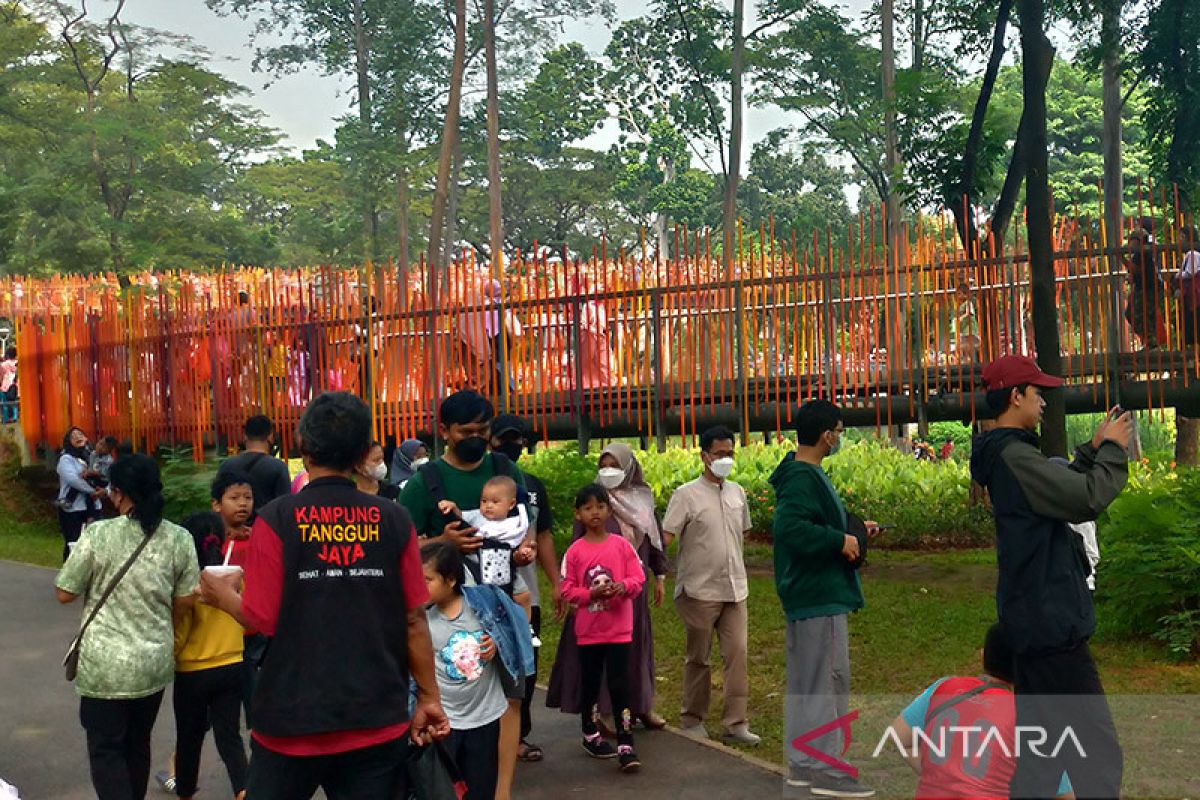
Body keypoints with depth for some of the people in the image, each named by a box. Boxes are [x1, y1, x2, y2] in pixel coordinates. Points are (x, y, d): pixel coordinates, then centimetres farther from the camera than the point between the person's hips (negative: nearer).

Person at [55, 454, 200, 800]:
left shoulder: (97, 535, -14)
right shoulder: (179, 538, -5)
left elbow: (64, 593, -5)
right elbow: (184, 602, 2)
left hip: (106, 664, -4)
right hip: (156, 662, 4)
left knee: (105, 749, 7)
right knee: (138, 743, 20)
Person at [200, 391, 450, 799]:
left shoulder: (276, 519, -10)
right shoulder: (394, 520, -4)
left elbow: (263, 619, -10)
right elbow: (414, 620, -2)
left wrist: (222, 596, 11)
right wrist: (429, 697, 9)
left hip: (294, 720, -1)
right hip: (378, 720, 1)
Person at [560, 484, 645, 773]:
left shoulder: (622, 545, -2)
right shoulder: (574, 551, -3)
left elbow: (638, 578, -1)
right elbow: (567, 590, -3)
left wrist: (624, 587, -21)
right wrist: (591, 594, -19)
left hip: (619, 629, -1)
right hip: (588, 630, 1)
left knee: (619, 684, -3)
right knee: (590, 683, 14)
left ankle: (626, 745, 0)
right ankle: (590, 735, 32)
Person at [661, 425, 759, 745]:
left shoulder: (737, 493, 9)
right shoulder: (686, 494, -8)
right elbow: (665, 537, -13)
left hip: (735, 589, 4)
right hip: (700, 590, -4)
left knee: (737, 653, 0)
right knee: (698, 658, 8)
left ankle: (736, 722, 7)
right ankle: (692, 719, 21)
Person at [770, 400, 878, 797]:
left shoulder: (804, 473, 14)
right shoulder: (802, 476, -18)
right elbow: (790, 527, -31)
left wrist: (852, 527, 18)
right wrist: (840, 540, -23)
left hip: (806, 595, 11)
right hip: (820, 595, -11)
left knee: (804, 681, 15)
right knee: (828, 680, -5)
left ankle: (802, 763, 23)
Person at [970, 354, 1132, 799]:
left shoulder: (1005, 453, 14)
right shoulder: (1014, 455, -18)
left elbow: (1062, 491, 21)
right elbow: (1089, 499, -21)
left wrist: (1093, 449, 12)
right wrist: (1112, 449, -6)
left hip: (1034, 616, 11)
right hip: (1050, 618, -11)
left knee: (1040, 741, 16)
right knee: (1097, 746, -7)